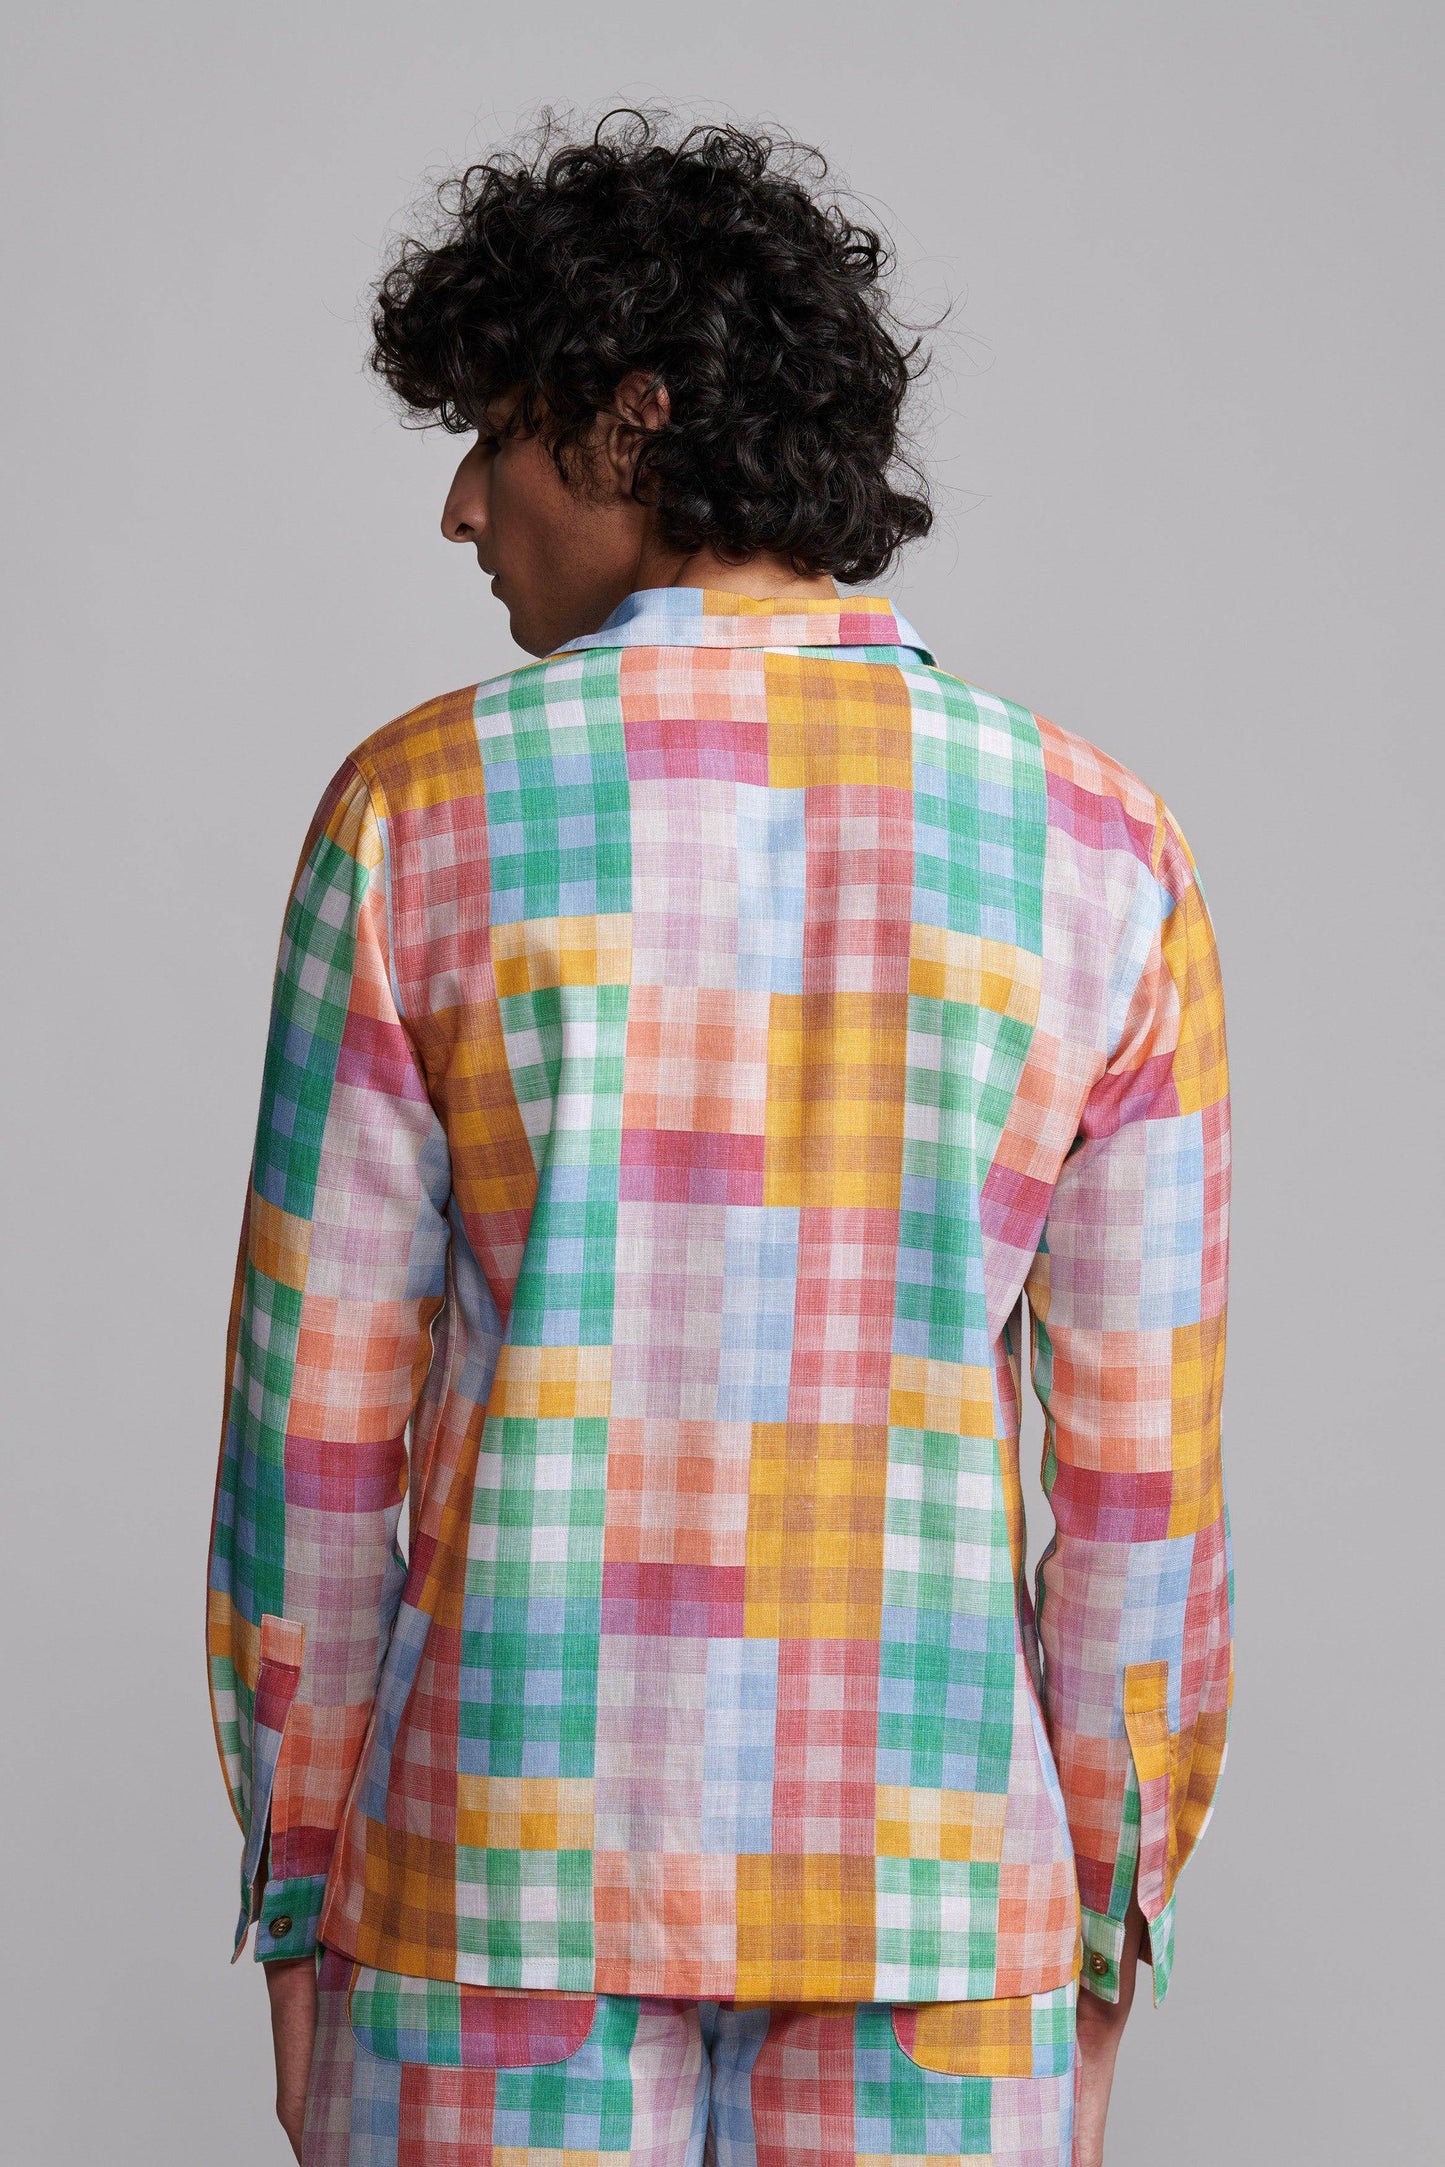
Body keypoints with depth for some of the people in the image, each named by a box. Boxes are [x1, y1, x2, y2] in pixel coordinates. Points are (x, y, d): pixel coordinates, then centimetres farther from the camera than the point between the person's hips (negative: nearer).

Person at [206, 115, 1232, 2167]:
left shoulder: (420, 809, -7)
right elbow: (1145, 1455, -1)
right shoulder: (1101, 852, -3)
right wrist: (1102, 1939, 10)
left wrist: (300, 1899, 7)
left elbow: (323, 1400, -4)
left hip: (515, 1850, -1)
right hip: (917, 1886, 1)